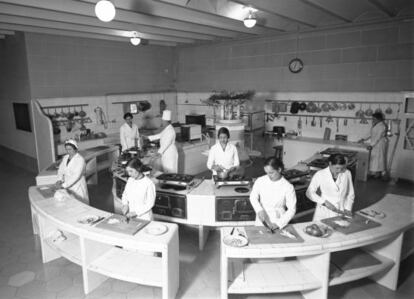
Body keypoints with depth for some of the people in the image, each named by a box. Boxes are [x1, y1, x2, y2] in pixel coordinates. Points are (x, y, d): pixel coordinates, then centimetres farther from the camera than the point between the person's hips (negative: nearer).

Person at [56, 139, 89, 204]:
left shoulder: (80, 160, -14)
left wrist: (63, 185, -24)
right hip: (67, 187, 6)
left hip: (78, 189, -6)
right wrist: (60, 180, -9)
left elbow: (76, 176, -21)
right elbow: (60, 170, 10)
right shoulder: (65, 158, 9)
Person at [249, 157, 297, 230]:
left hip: (279, 223, -1)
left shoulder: (288, 187, -10)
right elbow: (253, 197, 6)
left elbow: (292, 210, -6)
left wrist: (278, 224, -14)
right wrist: (259, 210, -10)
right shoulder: (260, 181, -5)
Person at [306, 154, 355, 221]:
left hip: (341, 212, 2)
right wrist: (324, 202, -10)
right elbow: (309, 193, -2)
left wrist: (348, 209, 1)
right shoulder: (320, 175, -6)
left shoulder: (347, 173, 3)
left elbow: (351, 194, 13)